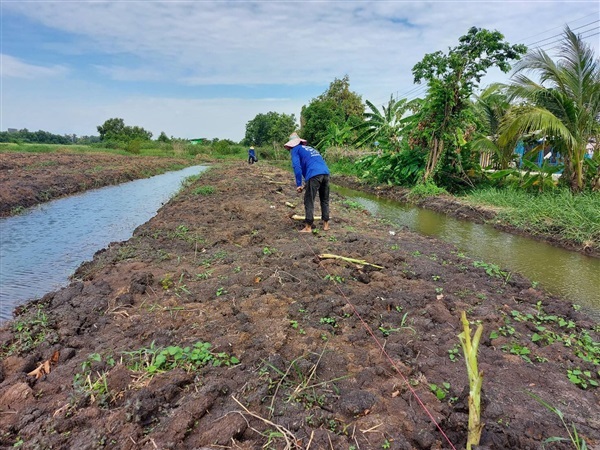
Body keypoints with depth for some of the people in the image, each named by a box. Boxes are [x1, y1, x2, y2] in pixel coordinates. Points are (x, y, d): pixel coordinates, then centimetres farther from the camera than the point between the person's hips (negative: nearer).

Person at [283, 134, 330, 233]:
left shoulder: (295, 149, 12)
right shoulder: (310, 148, 34)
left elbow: (297, 166, -2)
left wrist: (298, 184, -2)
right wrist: (307, 183, 38)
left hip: (314, 175, -7)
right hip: (325, 173, 7)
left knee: (309, 202, 2)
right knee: (325, 200, 16)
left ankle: (308, 227, 4)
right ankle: (326, 224, 22)